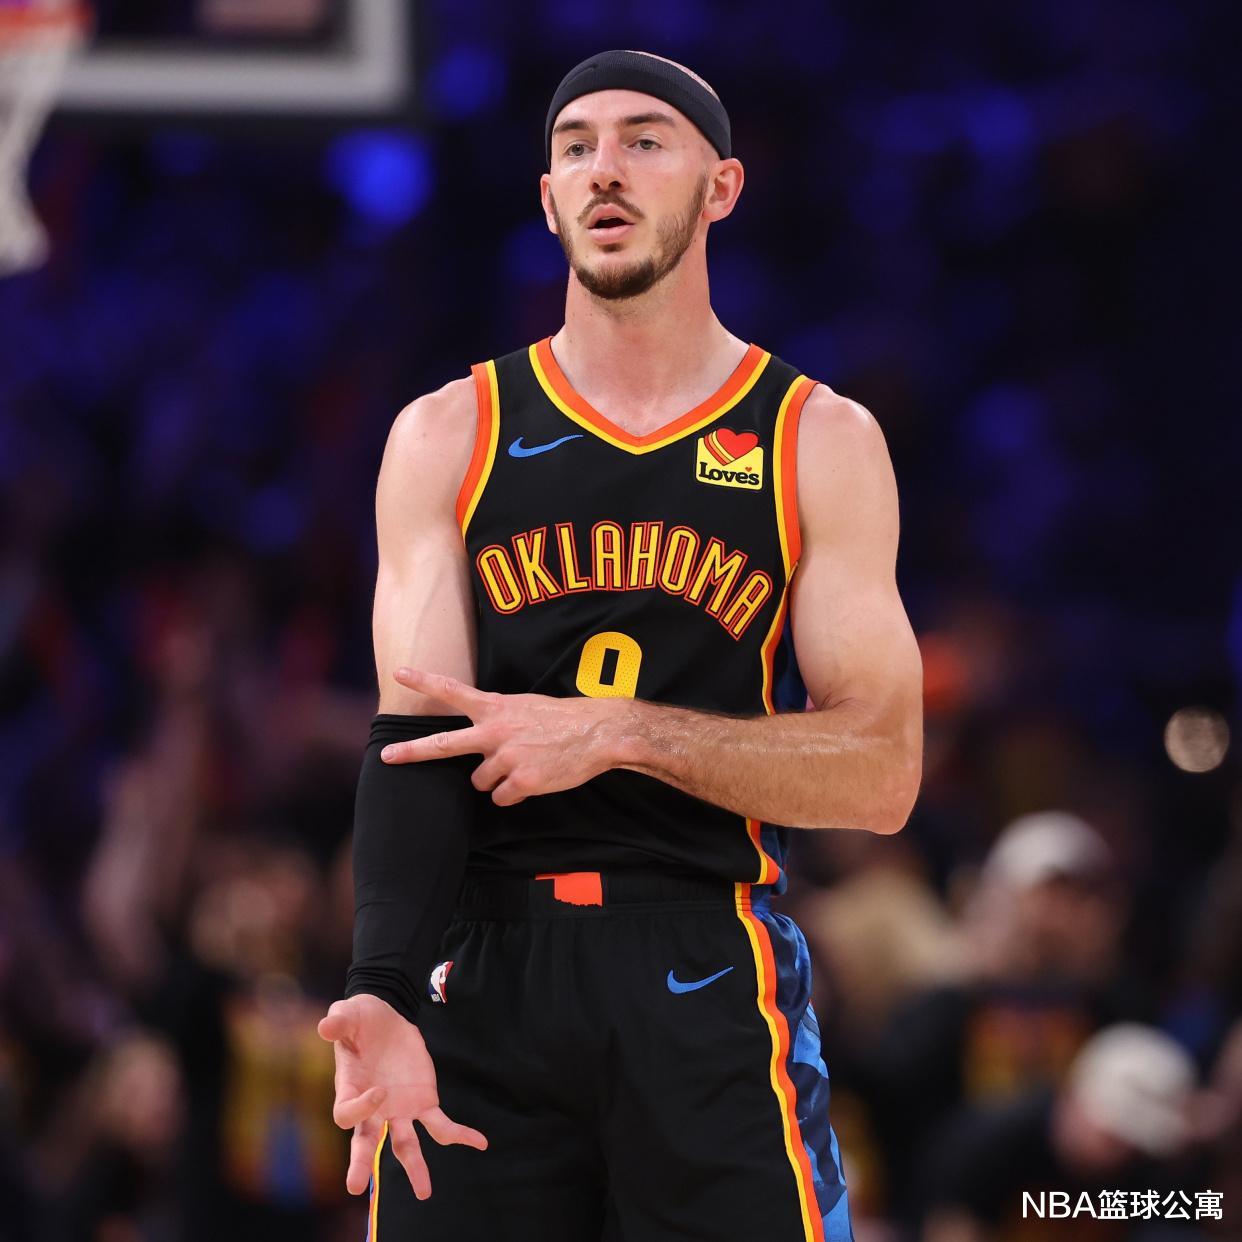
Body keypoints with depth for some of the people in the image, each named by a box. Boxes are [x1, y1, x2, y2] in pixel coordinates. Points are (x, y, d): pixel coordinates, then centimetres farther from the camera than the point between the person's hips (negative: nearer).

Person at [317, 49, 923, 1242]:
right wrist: (386, 993, -22)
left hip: (709, 973, -1)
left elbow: (881, 775, -3)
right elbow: (413, 734, -6)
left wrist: (621, 733, -15)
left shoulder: (820, 441, 4)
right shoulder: (448, 437, 6)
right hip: (484, 964, 1)